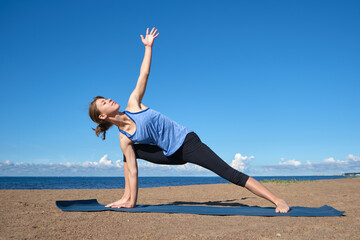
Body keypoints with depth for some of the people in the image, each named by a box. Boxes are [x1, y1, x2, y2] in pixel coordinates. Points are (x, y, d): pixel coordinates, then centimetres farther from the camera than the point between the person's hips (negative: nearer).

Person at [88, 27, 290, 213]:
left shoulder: (133, 103, -6)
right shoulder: (124, 139, -5)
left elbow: (144, 74, 0)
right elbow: (132, 170, -2)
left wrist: (148, 46, 2)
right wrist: (131, 201, -1)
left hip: (187, 140, -3)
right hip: (172, 154, 3)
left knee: (230, 173, -12)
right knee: (131, 153, 3)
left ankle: (278, 200, -11)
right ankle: (127, 198, 15)